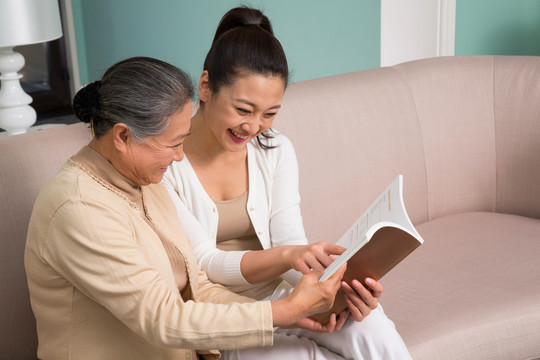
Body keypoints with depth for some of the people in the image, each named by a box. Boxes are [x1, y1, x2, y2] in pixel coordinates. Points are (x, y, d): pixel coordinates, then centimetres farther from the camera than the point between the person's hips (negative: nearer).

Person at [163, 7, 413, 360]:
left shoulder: (276, 150, 2)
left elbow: (290, 244, -5)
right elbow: (203, 263, -16)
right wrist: (286, 255, -33)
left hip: (276, 293, 4)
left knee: (368, 323, -24)